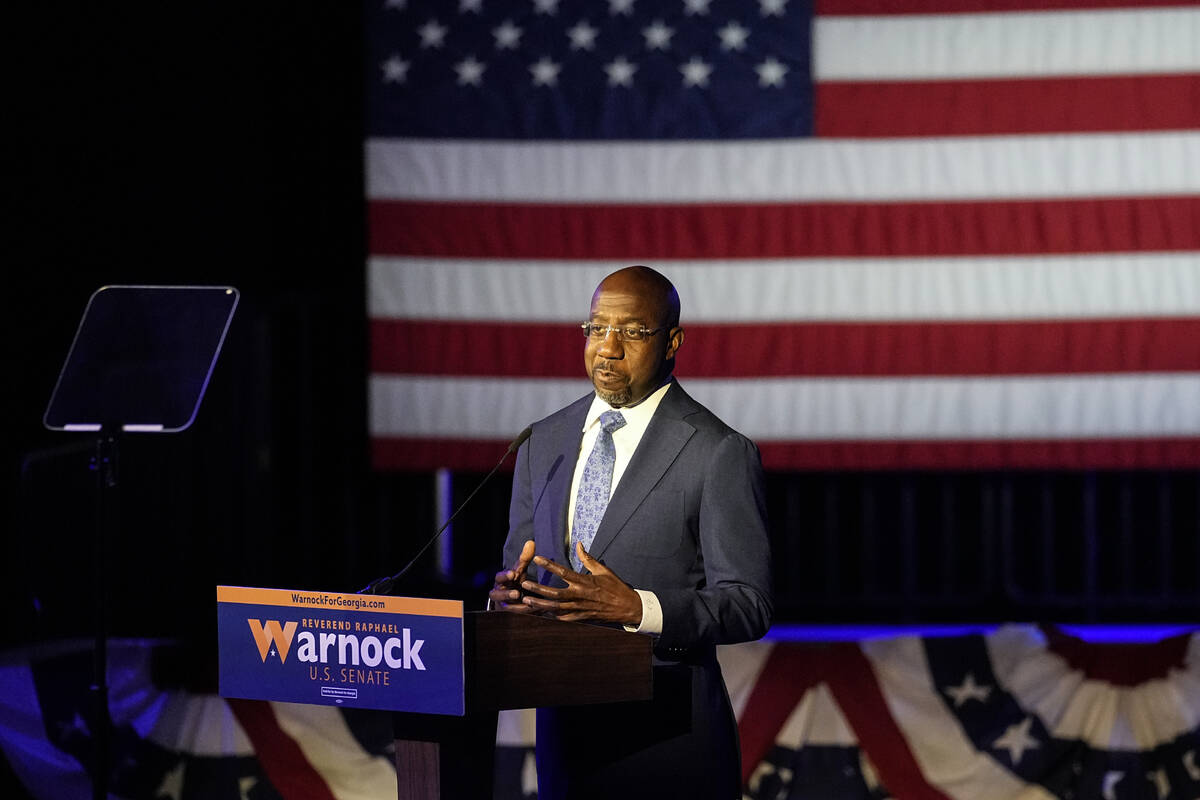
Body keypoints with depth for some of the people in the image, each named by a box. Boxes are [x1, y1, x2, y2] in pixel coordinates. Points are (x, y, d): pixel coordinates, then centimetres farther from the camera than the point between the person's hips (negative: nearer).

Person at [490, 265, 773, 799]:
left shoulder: (720, 454, -7)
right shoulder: (544, 442, 11)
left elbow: (748, 605, -10)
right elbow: (518, 564, 15)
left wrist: (635, 608, -25)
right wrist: (508, 593, -9)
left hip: (669, 733, -5)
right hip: (564, 726, 5)